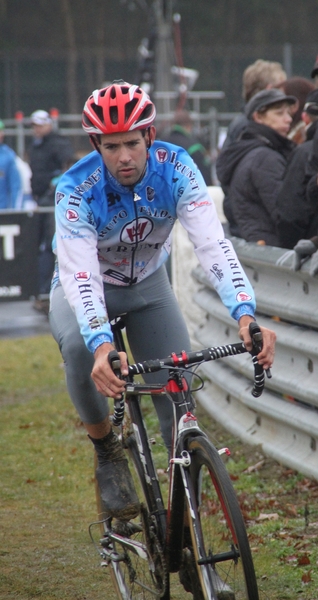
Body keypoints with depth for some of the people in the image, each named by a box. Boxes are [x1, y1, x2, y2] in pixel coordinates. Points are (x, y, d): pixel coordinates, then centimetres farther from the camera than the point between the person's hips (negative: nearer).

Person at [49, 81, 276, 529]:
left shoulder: (175, 169, -25)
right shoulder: (77, 189, -31)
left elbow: (213, 245, -34)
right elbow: (80, 276, -40)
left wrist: (245, 315, -50)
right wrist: (102, 345, -58)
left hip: (148, 286, 2)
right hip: (86, 288, -2)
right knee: (80, 347, -36)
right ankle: (105, 448, -11)